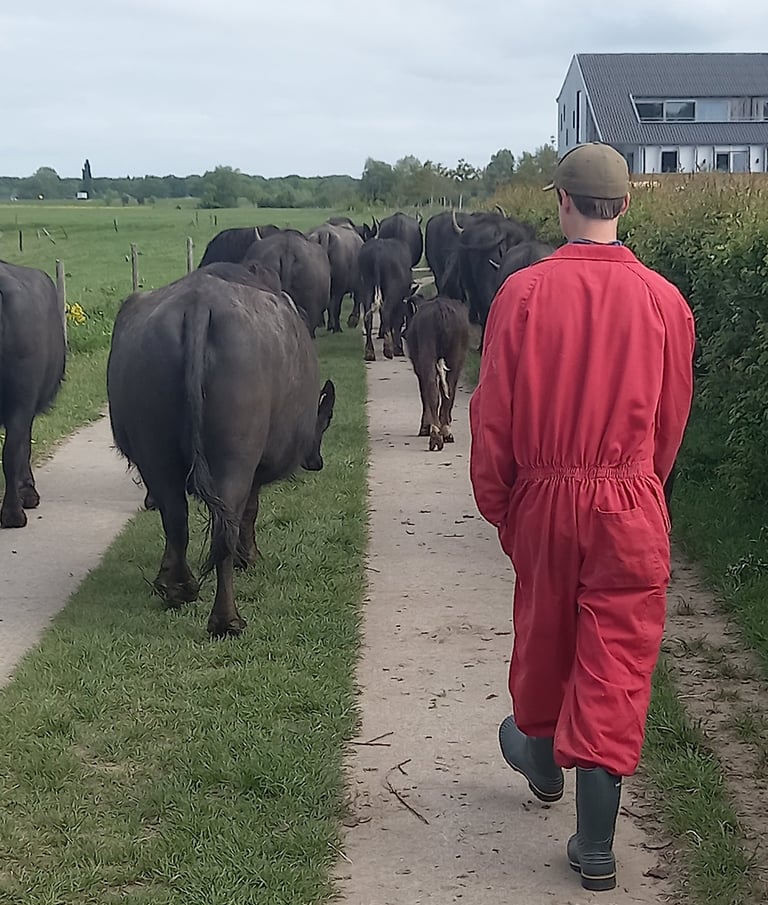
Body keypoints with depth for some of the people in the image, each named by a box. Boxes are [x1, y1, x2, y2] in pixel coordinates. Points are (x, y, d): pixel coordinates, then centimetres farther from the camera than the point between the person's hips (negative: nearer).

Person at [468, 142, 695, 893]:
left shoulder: (523, 292, -10)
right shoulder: (664, 301, -6)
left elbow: (492, 413, -5)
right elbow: (671, 419, 4)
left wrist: (496, 503, 8)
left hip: (545, 498, 1)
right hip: (632, 507, 0)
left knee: (543, 633, 23)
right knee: (618, 661, 4)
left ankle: (541, 757, 48)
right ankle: (595, 848, 6)